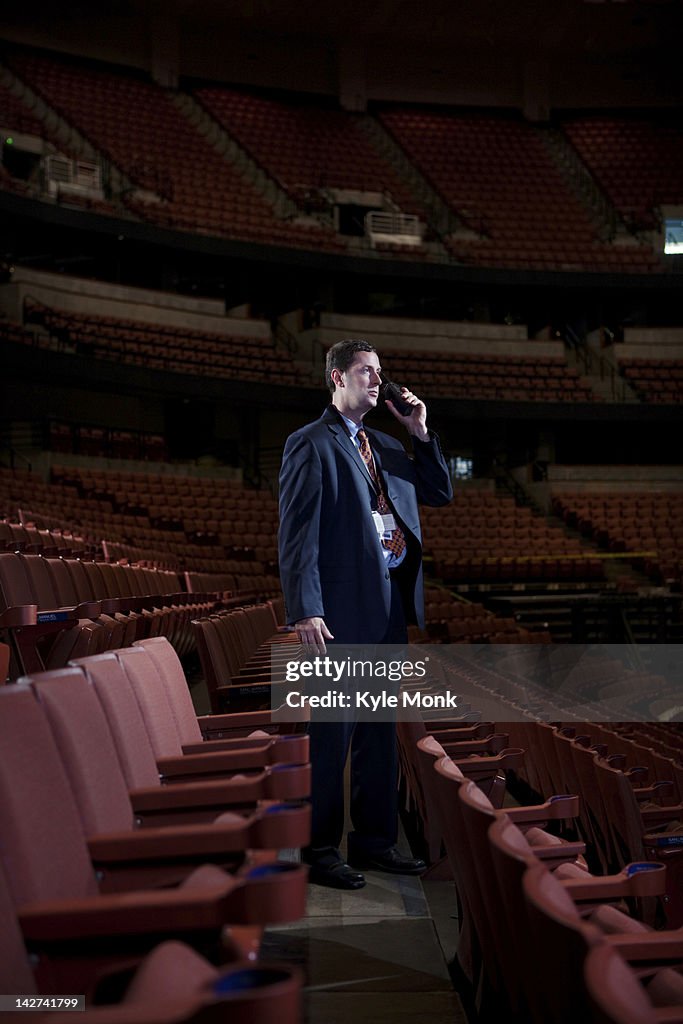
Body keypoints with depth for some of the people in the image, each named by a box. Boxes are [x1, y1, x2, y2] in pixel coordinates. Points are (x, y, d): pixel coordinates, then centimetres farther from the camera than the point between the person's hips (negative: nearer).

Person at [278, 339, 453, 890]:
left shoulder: (386, 447, 18)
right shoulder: (311, 444, -5)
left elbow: (441, 493, 22)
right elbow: (298, 533, -12)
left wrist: (420, 434, 10)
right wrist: (305, 611, -19)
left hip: (389, 607, 8)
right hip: (342, 610, -8)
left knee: (381, 730, 13)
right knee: (333, 733, -2)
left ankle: (375, 839, 22)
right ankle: (322, 849, 7)